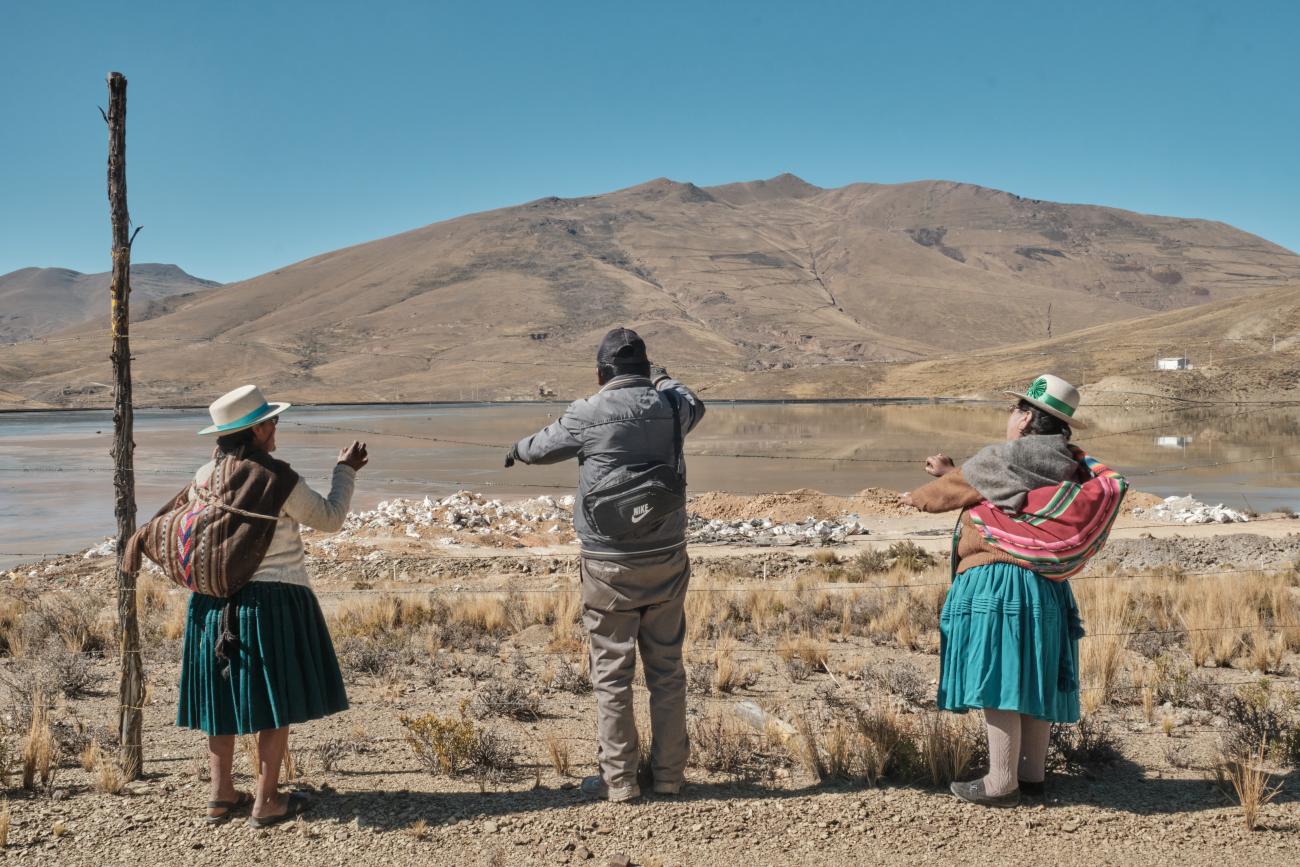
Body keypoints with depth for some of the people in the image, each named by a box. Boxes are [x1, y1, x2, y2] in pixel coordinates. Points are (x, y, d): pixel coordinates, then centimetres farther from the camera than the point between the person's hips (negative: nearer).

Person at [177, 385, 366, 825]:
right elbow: (329, 518, -4)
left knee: (223, 697, 15)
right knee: (276, 702, 5)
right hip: (272, 599, -6)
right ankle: (266, 801, 10)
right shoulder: (276, 477, -14)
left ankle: (221, 796, 22)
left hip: (215, 601, 6)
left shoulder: (204, 477, 2)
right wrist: (346, 471, 10)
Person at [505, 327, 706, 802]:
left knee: (612, 674, 6)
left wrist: (517, 451, 32)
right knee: (667, 670, 12)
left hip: (609, 567, -3)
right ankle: (669, 772, 19)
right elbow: (695, 405, 26)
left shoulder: (588, 414, -10)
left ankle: (618, 779, 11)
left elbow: (543, 446, 9)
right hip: (667, 562, 4)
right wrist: (661, 376, 46)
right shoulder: (670, 407, 1)